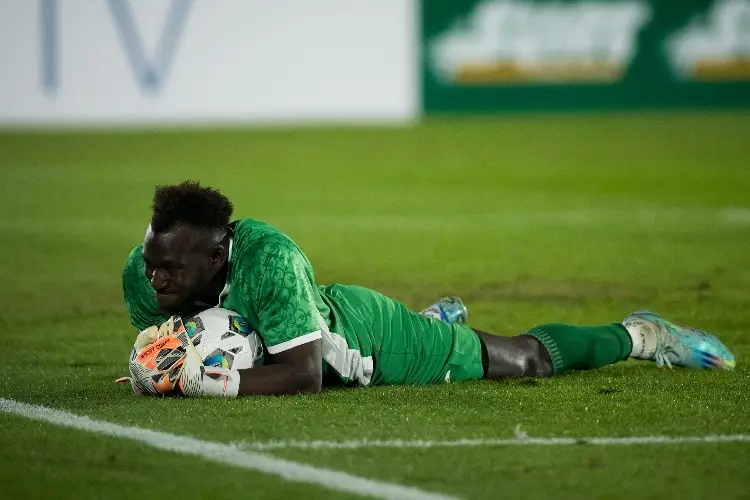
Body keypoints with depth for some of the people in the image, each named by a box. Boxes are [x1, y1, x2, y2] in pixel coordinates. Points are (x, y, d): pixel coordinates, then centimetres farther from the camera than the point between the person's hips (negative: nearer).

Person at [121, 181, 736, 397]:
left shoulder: (269, 262, -45)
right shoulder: (143, 274, -25)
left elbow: (306, 373, -44)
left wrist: (217, 382, -52)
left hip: (368, 336, -6)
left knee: (528, 359, 15)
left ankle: (638, 335, 40)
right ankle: (438, 315, 71)